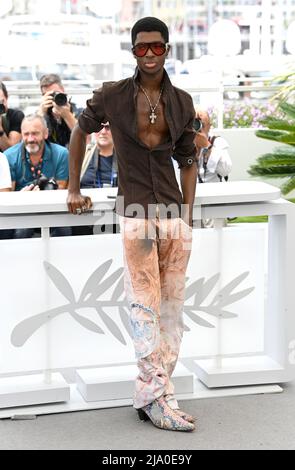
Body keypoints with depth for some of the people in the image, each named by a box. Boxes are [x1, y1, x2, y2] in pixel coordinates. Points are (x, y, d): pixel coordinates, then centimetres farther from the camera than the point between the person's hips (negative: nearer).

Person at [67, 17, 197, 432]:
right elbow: (80, 133, 14)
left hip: (175, 214, 4)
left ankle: (151, 396, 12)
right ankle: (158, 398, -5)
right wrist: (74, 190, 12)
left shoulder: (182, 103, 8)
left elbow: (188, 162, 13)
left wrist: (188, 217, 5)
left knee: (172, 308, 5)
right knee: (145, 308, -7)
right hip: (135, 214, -4)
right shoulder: (112, 96, -1)